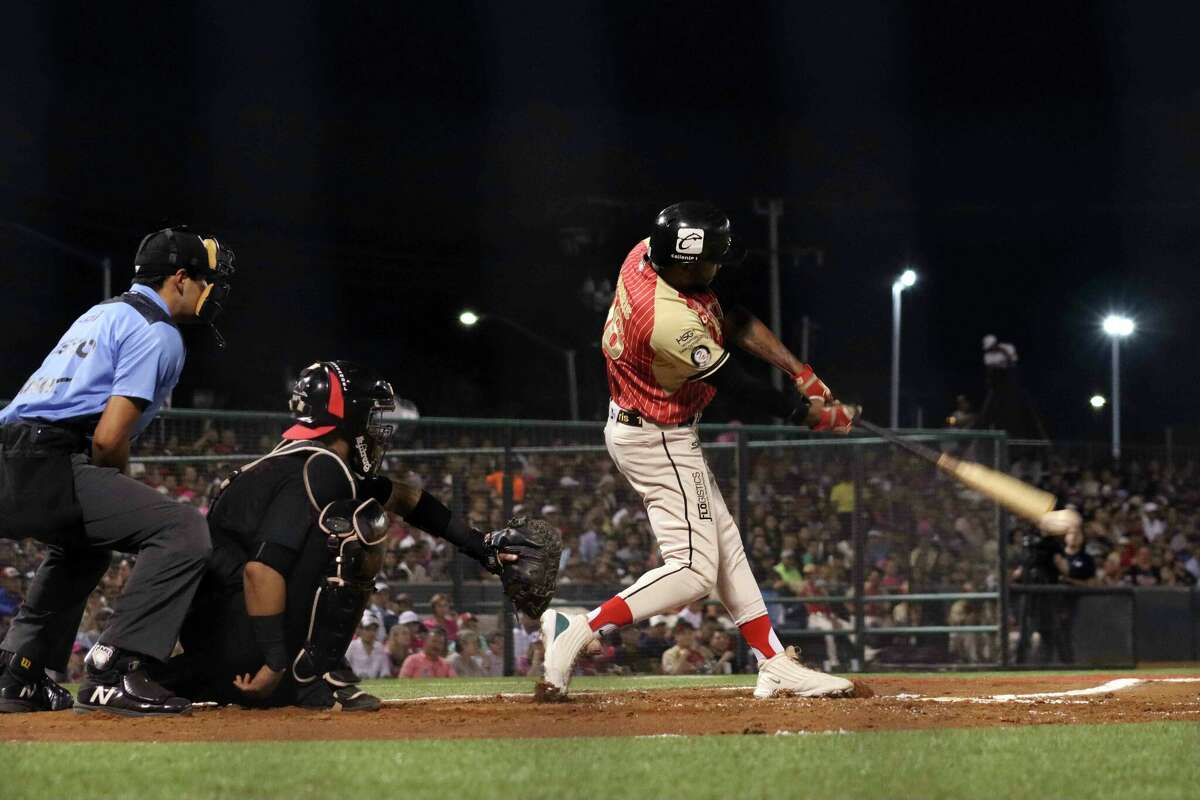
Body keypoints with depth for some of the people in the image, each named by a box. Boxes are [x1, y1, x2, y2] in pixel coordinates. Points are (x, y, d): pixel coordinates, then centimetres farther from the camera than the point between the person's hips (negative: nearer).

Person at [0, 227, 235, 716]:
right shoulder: (157, 334, -3)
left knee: (84, 542, 38)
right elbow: (109, 438, -12)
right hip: (47, 468, -10)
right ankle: (113, 671, -21)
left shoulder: (103, 314, 28)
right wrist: (121, 491, 6)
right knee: (183, 529, -16)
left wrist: (112, 495, 22)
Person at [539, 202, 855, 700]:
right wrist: (811, 414, -9)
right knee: (693, 570, -10)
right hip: (657, 443, -10)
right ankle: (576, 634, -12)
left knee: (724, 543, 15)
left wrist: (800, 373, -2)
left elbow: (734, 321, 2)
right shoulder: (671, 322, -36)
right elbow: (738, 389, -23)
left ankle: (775, 667, 20)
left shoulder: (648, 253, -9)